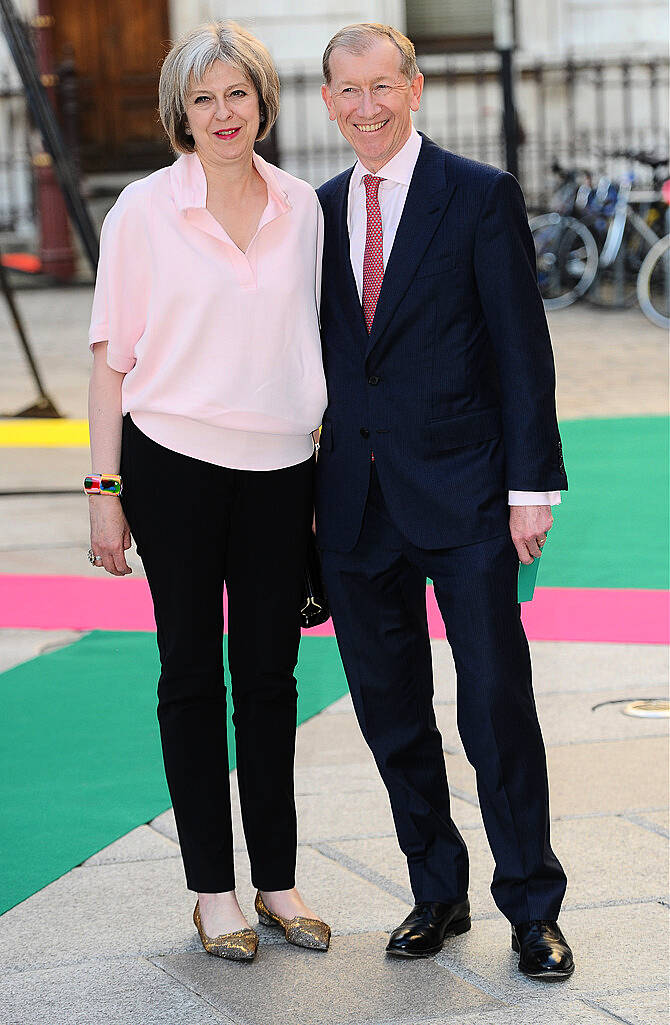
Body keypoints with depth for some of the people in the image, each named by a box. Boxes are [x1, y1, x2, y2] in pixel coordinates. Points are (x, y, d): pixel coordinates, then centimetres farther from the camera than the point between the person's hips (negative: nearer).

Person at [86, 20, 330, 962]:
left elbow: (315, 346, 13)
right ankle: (213, 889, 13)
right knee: (193, 674, 5)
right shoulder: (145, 211, -4)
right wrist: (105, 490, -6)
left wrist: (328, 480, 10)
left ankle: (277, 880, 19)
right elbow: (112, 356, -2)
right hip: (176, 466, -3)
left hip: (280, 471, 3)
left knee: (270, 673, 9)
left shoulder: (301, 208, 6)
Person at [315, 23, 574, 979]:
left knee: (497, 704, -3)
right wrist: (309, 494, 10)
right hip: (356, 500, 5)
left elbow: (522, 348, -5)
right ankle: (438, 893, 23)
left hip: (463, 495, -5)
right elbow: (323, 354, 14)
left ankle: (532, 909, 9)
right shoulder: (318, 211, 11)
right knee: (389, 710, 9)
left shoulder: (482, 195, -3)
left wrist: (532, 482, -10)